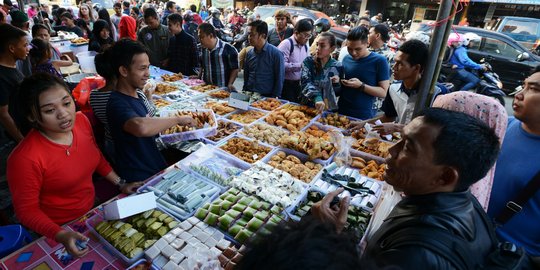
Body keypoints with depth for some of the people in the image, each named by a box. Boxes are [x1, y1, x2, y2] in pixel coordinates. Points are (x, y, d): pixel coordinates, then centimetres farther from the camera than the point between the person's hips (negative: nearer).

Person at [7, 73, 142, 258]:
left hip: (92, 210, 5)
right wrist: (61, 235, -29)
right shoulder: (25, 158, -28)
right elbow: (27, 210, -17)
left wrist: (120, 184, 4)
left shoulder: (81, 121, -13)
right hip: (57, 229, -5)